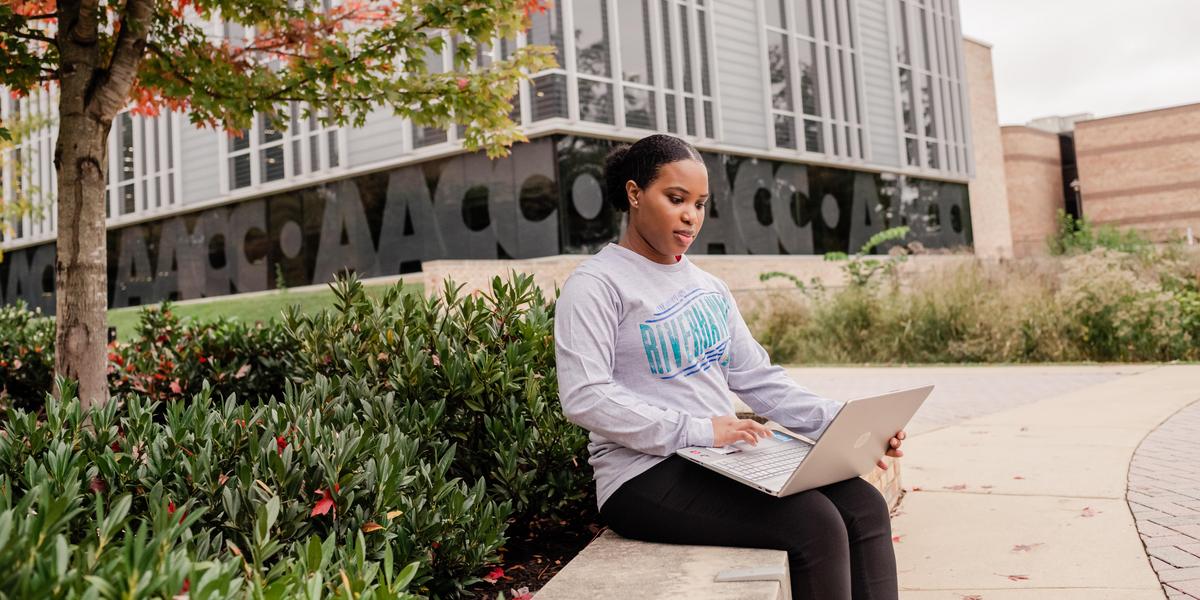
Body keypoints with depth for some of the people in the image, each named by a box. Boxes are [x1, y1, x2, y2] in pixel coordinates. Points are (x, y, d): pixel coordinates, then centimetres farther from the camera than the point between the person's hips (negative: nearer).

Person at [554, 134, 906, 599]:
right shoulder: (597, 284, -6)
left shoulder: (709, 288, 18)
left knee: (865, 507, -10)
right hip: (648, 473, -7)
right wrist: (696, 430, -24)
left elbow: (759, 380, 13)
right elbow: (585, 398, -18)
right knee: (814, 524, -23)